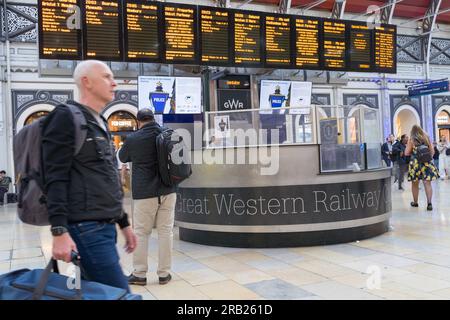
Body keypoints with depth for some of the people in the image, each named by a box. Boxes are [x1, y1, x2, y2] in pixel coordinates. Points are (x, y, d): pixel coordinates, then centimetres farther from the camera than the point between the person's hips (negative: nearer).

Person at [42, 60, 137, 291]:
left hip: (106, 227, 9)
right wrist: (59, 232, -22)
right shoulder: (66, 117, -6)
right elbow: (55, 179, -14)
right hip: (86, 228, -9)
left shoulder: (100, 124, 21)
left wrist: (123, 223, 23)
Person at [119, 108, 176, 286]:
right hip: (167, 190, 3)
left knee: (141, 233, 7)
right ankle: (164, 273, 13)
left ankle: (139, 274, 14)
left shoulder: (133, 139, -8)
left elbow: (122, 158, 12)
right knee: (166, 231, 7)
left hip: (145, 192, -3)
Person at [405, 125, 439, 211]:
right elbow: (432, 151, 8)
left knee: (415, 184, 11)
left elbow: (406, 153, -6)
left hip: (415, 163, -2)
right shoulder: (426, 138, 5)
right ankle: (429, 203, -12)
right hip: (427, 163, 2)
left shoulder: (412, 140, -4)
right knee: (427, 184, -3)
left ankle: (415, 202, 23)